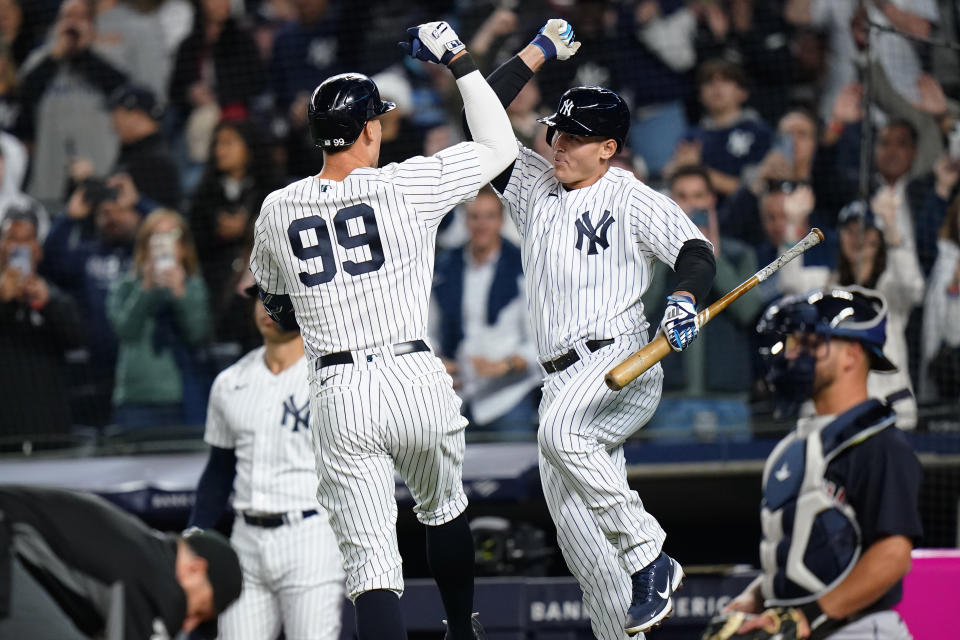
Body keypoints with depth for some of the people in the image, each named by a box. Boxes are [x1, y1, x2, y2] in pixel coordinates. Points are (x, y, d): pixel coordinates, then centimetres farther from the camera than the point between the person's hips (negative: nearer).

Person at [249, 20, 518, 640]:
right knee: (444, 508, 27)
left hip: (339, 395, 1)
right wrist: (460, 61, 12)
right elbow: (500, 145, 6)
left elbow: (278, 308, 21)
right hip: (416, 379, -1)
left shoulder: (276, 211, 5)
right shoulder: (405, 186, -5)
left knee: (373, 560, -5)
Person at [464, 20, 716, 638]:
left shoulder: (635, 201, 1)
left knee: (560, 432, -36)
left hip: (622, 360, -7)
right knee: (577, 527, 2)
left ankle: (651, 560, -27)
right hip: (563, 378, 7)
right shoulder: (536, 186, 17)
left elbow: (697, 252, -9)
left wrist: (686, 298, -31)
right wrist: (539, 52, 9)